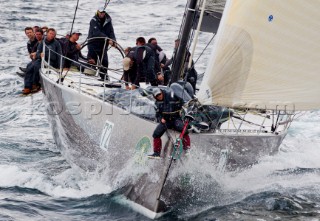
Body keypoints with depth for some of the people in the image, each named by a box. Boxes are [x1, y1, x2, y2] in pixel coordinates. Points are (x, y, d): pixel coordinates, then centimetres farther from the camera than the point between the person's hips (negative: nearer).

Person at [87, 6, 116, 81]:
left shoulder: (108, 21, 1)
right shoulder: (94, 20, -11)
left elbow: (111, 32, -3)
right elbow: (96, 33, -22)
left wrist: (112, 41, -23)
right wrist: (107, 38, -30)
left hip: (103, 44, 3)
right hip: (93, 43, -3)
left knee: (104, 61, 2)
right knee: (92, 61, -7)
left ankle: (104, 76, 15)